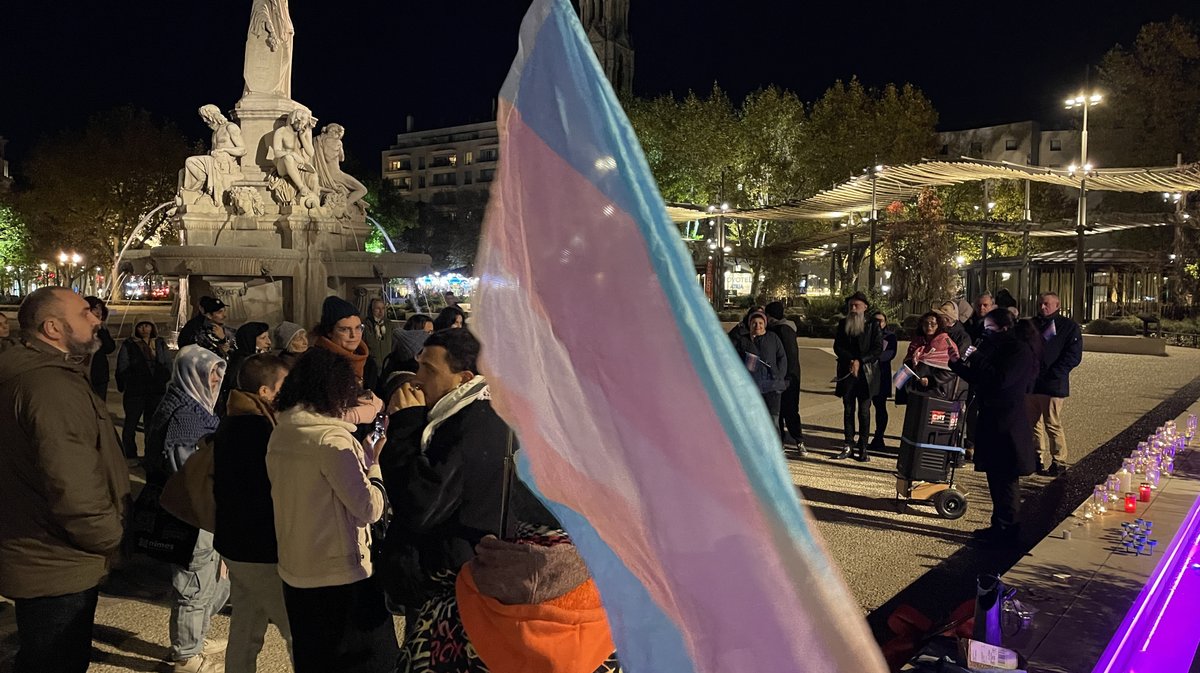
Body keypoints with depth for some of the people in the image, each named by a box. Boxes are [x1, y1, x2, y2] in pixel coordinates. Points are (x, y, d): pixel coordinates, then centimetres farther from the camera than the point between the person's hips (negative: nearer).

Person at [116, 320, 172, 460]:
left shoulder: (160, 344, 12)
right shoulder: (129, 345, 2)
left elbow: (168, 365, 16)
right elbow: (122, 368, 1)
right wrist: (123, 389, -2)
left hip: (157, 391, 3)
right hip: (134, 391, -3)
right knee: (130, 424, 1)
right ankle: (130, 457, 10)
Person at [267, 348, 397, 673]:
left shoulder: (279, 435, 3)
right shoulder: (332, 439, -20)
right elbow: (370, 509, -21)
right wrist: (373, 461, -6)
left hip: (294, 573, 8)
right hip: (341, 577, -8)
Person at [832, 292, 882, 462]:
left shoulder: (873, 325, 1)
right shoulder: (843, 324, 9)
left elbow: (878, 349, -5)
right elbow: (837, 347, 4)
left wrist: (860, 361, -14)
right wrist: (851, 360, -12)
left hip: (866, 374, -3)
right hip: (847, 373, 3)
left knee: (864, 412, 0)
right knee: (848, 410, 6)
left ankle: (863, 448, 4)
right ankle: (848, 446, 10)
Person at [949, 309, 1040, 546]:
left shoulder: (1020, 350, -12)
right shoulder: (998, 349, 15)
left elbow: (1000, 380, -25)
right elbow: (979, 379, 18)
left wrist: (977, 359, -17)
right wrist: (958, 364, 6)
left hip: (1007, 425, -9)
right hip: (992, 421, 9)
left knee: (1005, 479, -2)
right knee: (996, 476, 14)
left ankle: (1008, 530, 6)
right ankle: (1000, 526, 23)